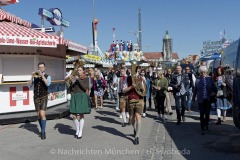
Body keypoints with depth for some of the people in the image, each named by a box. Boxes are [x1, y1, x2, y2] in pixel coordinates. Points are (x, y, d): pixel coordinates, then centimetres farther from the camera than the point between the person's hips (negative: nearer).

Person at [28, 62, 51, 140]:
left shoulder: (47, 76, -3)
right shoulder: (35, 76, 5)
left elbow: (48, 84, -24)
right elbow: (29, 85, -5)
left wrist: (42, 75, -29)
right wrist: (32, 77, -19)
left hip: (44, 98, -4)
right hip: (36, 98, 4)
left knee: (42, 114, -16)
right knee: (39, 115, 11)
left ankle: (43, 132, -7)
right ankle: (42, 130, 28)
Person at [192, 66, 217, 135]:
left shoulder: (210, 79, 1)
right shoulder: (198, 79, -2)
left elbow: (214, 87, 11)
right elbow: (195, 90, 4)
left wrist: (214, 92, -5)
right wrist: (193, 98, 7)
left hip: (208, 99, 2)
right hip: (201, 100, -2)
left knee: (207, 113, 12)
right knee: (202, 114, -2)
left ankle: (206, 125, 34)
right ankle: (202, 128, 6)